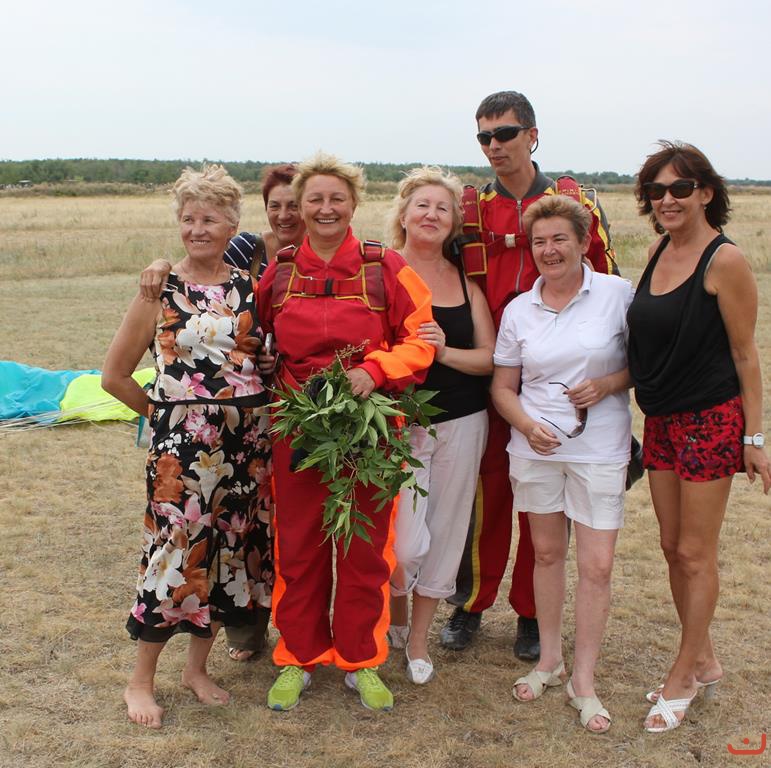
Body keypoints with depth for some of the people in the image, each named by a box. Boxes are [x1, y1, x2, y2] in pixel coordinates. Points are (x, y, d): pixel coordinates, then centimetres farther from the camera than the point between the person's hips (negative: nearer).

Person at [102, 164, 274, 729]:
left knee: (231, 549, 10)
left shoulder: (249, 287, 6)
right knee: (176, 551, -2)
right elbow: (115, 375, 2)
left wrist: (254, 412, 3)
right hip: (182, 444, -4)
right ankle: (142, 679, 16)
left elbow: (270, 359, 16)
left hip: (248, 440, 4)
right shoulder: (161, 290, -3)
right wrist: (164, 412, 5)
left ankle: (198, 666, 28)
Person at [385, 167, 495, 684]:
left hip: (462, 423, 4)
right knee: (405, 543, -8)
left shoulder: (465, 281, 6)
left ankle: (419, 636, 30)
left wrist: (446, 352, -14)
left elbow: (491, 358, 3)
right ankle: (396, 614, 27)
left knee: (446, 533, 10)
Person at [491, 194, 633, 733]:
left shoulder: (618, 294, -5)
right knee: (547, 552, 14)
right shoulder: (519, 310, 4)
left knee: (597, 566, -2)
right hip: (535, 447, 3)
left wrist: (609, 384, -16)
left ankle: (584, 680, 14)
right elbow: (502, 387, 8)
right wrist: (528, 425, -11)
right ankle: (549, 660, 31)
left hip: (600, 449, -3)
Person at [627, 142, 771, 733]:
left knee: (695, 554, 3)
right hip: (661, 419, 7)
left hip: (712, 419, -7)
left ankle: (681, 678, 19)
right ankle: (704, 663, 31)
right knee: (674, 548, 14)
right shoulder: (659, 251, 7)